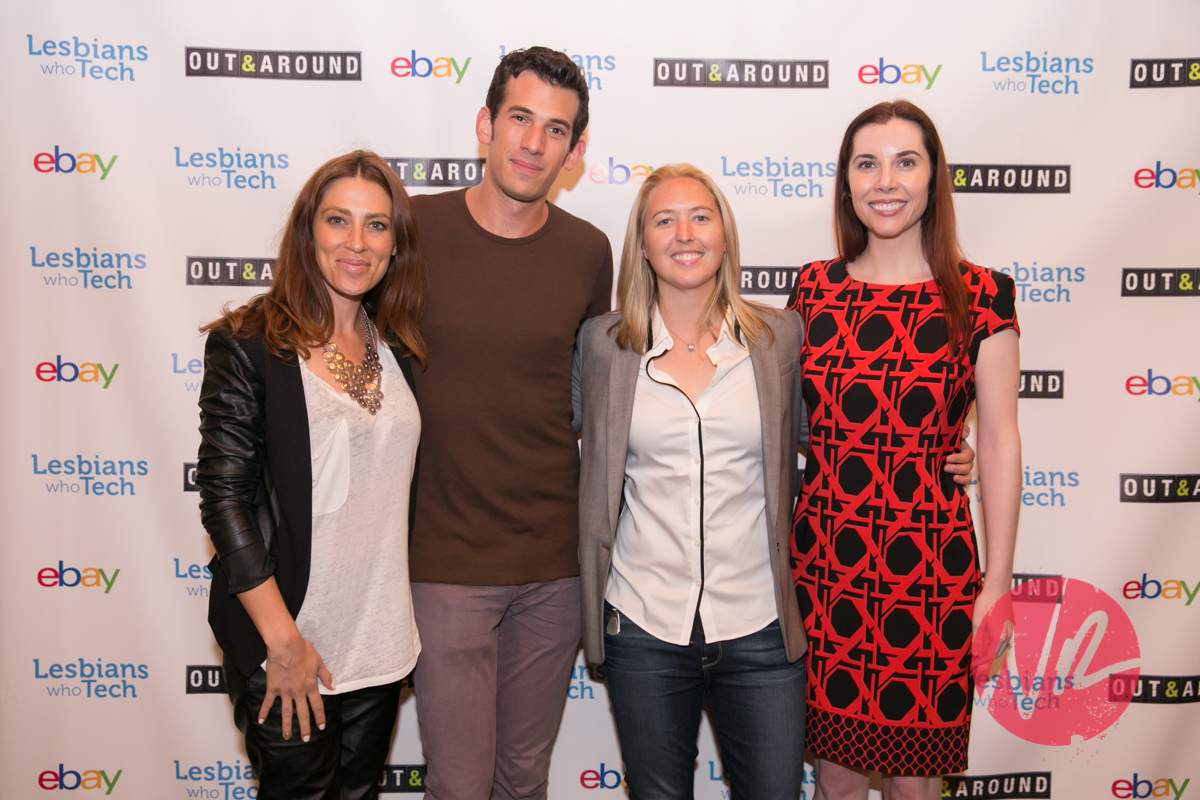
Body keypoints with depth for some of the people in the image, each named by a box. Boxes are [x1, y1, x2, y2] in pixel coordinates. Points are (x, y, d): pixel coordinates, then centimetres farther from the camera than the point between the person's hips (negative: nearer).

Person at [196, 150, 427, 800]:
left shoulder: (396, 348, 5)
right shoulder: (248, 345, -11)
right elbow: (225, 499, -14)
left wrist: (402, 622, 9)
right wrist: (284, 642, -15)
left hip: (381, 640, 5)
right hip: (285, 639, -5)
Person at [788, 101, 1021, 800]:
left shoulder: (980, 296, -4)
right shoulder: (815, 288, 4)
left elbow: (999, 444, -3)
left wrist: (998, 585, -4)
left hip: (931, 569, -2)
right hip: (823, 562, 3)